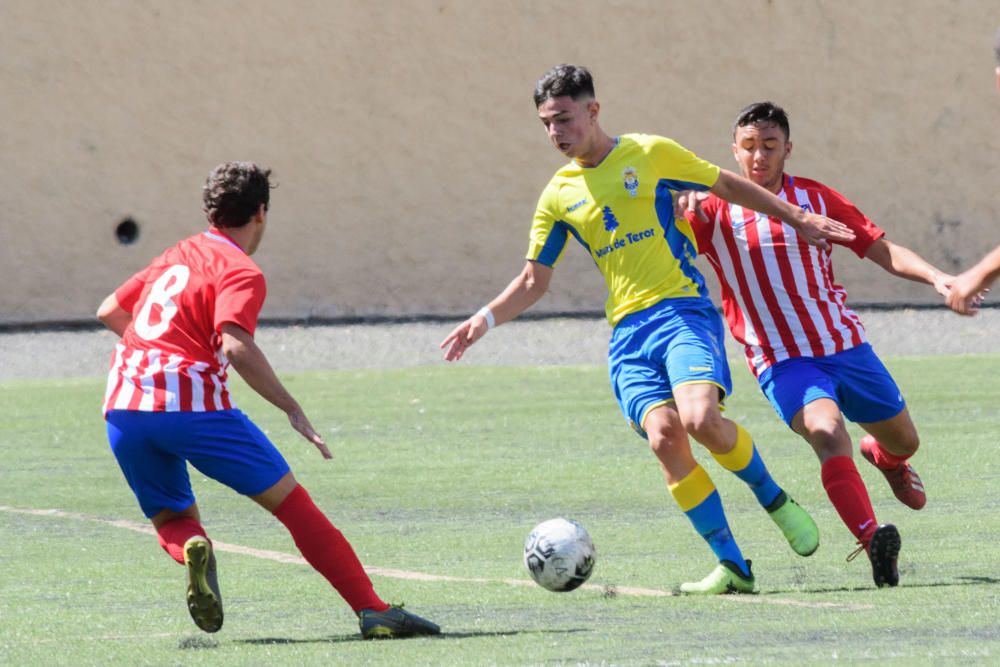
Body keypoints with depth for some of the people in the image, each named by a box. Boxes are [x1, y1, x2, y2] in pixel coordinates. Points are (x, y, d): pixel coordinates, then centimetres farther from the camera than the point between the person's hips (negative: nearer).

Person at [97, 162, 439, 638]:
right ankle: (373, 611, -1)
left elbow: (108, 312, 29)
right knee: (290, 501, 4)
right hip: (191, 402, -6)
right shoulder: (241, 272, 0)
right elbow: (236, 345, -17)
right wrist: (293, 410, -13)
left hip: (122, 407, 6)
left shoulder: (175, 257, 21)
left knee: (172, 521, 21)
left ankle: (191, 549, -17)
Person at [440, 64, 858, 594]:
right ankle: (731, 566, -11)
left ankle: (775, 502, 1)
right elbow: (534, 281, 20)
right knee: (664, 436, -18)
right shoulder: (558, 196, 13)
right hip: (628, 331, 3)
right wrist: (487, 318, 3)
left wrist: (800, 220, 17)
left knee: (700, 418, -27)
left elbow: (729, 186, 15)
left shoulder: (649, 154, 3)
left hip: (683, 308, -3)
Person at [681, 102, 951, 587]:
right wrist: (683, 213, -34)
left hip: (846, 346, 3)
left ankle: (883, 458, 56)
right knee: (827, 432, -32)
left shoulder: (815, 198, 2)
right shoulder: (716, 208, -3)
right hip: (782, 361, -3)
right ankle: (872, 540, -41)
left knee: (904, 442, 17)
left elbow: (882, 250, 2)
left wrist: (935, 278, -13)